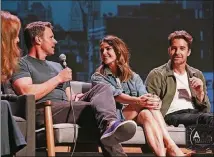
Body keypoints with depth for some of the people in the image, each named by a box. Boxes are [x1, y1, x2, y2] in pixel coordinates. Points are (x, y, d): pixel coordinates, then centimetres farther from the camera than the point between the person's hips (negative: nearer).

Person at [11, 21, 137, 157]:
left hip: (66, 108, 7)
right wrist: (58, 79, -4)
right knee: (97, 106, -27)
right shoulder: (22, 64, 7)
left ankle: (109, 125, -49)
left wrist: (75, 99, -2)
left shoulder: (57, 66, 32)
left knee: (102, 88, -20)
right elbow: (27, 93, -12)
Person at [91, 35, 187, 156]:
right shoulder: (98, 78, 11)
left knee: (146, 113, -33)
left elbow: (144, 96, 2)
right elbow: (115, 96, -10)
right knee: (145, 103, -29)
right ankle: (171, 146, -44)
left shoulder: (134, 77, 22)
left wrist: (155, 100, -25)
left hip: (135, 117, 3)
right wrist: (137, 101, -31)